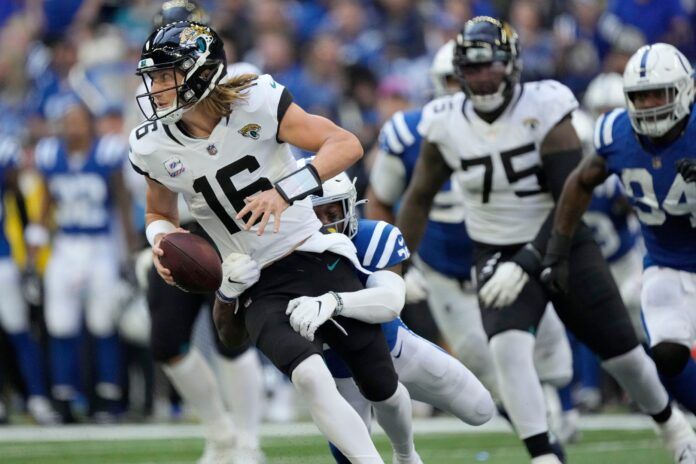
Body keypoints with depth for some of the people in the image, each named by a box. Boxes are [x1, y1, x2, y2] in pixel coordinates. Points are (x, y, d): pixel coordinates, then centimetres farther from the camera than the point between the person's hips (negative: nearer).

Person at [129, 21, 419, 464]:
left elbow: (347, 145, -17)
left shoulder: (253, 103, -16)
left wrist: (286, 190, -30)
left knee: (382, 388, 9)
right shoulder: (153, 146, -4)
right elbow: (160, 213, 16)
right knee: (310, 376, -29)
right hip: (260, 289, 1)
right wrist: (161, 238, -9)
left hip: (319, 260, -1)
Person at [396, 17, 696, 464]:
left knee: (622, 352, 8)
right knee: (508, 348, -26)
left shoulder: (544, 110, -20)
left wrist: (526, 263, -30)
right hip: (498, 255, 1)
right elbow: (419, 198, 6)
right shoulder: (446, 124, -9)